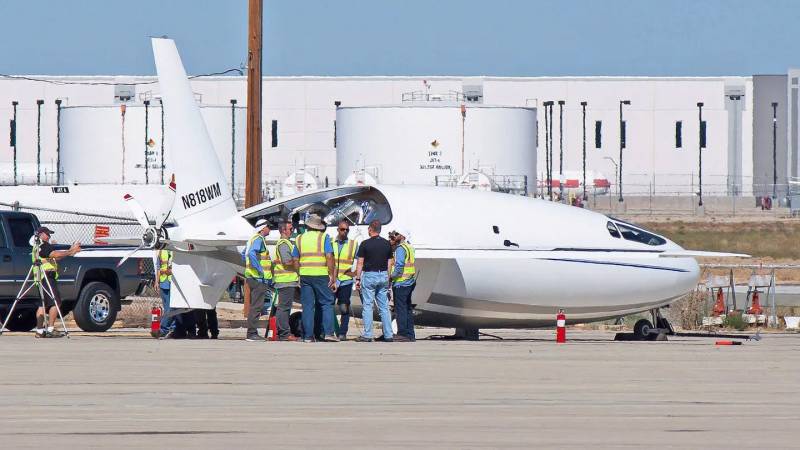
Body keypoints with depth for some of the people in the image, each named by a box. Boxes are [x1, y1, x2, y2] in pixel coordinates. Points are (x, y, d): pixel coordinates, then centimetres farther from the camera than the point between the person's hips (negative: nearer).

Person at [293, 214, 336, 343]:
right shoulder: (324, 237, 0)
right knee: (327, 303, 3)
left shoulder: (300, 239, 11)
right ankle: (328, 333, -6)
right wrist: (332, 276, -5)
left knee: (307, 306, 5)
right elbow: (329, 257, -8)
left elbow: (295, 259, 10)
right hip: (321, 274, -3)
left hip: (305, 275, 3)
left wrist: (298, 277, 15)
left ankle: (308, 336, 3)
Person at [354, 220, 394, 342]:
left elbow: (360, 263, -6)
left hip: (369, 275, -4)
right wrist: (388, 279, 16)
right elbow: (389, 263, 10)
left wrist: (357, 279, -1)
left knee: (367, 306, -1)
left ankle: (367, 335, -5)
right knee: (384, 307, 8)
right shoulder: (387, 244, 6)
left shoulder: (365, 244, -7)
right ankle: (388, 335, 6)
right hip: (383, 276, 5)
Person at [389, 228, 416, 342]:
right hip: (410, 282, 10)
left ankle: (403, 333, -9)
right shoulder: (409, 247, 16)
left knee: (400, 308, -7)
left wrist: (392, 276, -9)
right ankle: (410, 334, 13)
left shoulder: (400, 248, -12)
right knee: (408, 308, 12)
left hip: (400, 282, -10)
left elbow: (399, 266, -21)